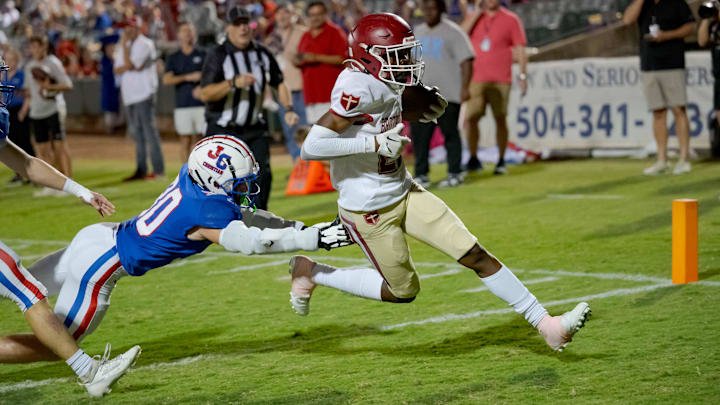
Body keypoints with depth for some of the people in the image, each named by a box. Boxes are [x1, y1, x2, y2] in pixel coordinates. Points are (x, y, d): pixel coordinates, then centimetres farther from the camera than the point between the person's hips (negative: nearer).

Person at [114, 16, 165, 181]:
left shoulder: (145, 44, -7)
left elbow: (129, 65, -16)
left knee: (149, 131, -11)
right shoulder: (125, 46, 18)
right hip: (129, 96, 8)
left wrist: (124, 45, -10)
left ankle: (159, 170, -11)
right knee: (137, 135, 9)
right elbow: (116, 69, 10)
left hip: (144, 93, -8)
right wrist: (128, 67, -10)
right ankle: (141, 171, 13)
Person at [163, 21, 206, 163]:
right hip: (182, 105, 1)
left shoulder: (203, 55, 10)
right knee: (185, 140, 0)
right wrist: (188, 77, -14)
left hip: (201, 103, -1)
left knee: (198, 139, -4)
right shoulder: (173, 58, 11)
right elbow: (166, 80, -3)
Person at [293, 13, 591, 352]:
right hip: (369, 208, -8)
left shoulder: (387, 83, 0)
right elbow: (311, 148, -30)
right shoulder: (358, 88, -26)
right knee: (403, 291, 8)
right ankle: (310, 272, 22)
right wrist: (375, 144, -28)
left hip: (403, 192, 8)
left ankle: (546, 324, 7)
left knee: (475, 254, 3)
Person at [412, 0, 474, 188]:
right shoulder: (417, 32, 16)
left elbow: (466, 61, -9)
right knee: (419, 135, 1)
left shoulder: (453, 32, -4)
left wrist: (464, 88, -18)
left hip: (447, 94, -6)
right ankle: (421, 175, 8)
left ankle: (455, 174, 8)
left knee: (450, 134, 0)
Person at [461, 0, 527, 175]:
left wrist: (523, 76, -5)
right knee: (470, 118, -3)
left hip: (500, 81, -2)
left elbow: (520, 49, 3)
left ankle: (501, 161, 6)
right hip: (476, 80, 2)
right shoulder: (474, 17, 11)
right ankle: (473, 159, 11)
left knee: (500, 119, -2)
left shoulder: (511, 19, 4)